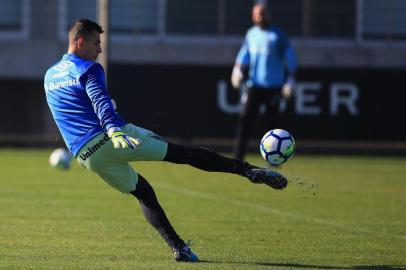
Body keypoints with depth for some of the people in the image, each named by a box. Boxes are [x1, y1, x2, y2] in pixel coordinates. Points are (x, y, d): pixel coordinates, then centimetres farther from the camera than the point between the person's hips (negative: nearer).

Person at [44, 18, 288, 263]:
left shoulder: (50, 77, 20)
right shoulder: (89, 69, -4)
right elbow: (101, 104, -21)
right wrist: (115, 132, -35)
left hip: (85, 156, 7)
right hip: (109, 137, -7)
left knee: (143, 192, 18)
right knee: (182, 153, -5)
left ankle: (178, 247, 5)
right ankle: (250, 171, -10)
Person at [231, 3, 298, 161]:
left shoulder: (278, 35, -3)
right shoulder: (251, 34, 11)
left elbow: (290, 59, -4)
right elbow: (244, 54, 20)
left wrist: (290, 81, -11)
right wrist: (238, 70, 2)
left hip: (273, 86, -3)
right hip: (254, 85, 3)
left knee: (272, 121, 2)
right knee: (245, 119, -8)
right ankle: (238, 158, -11)